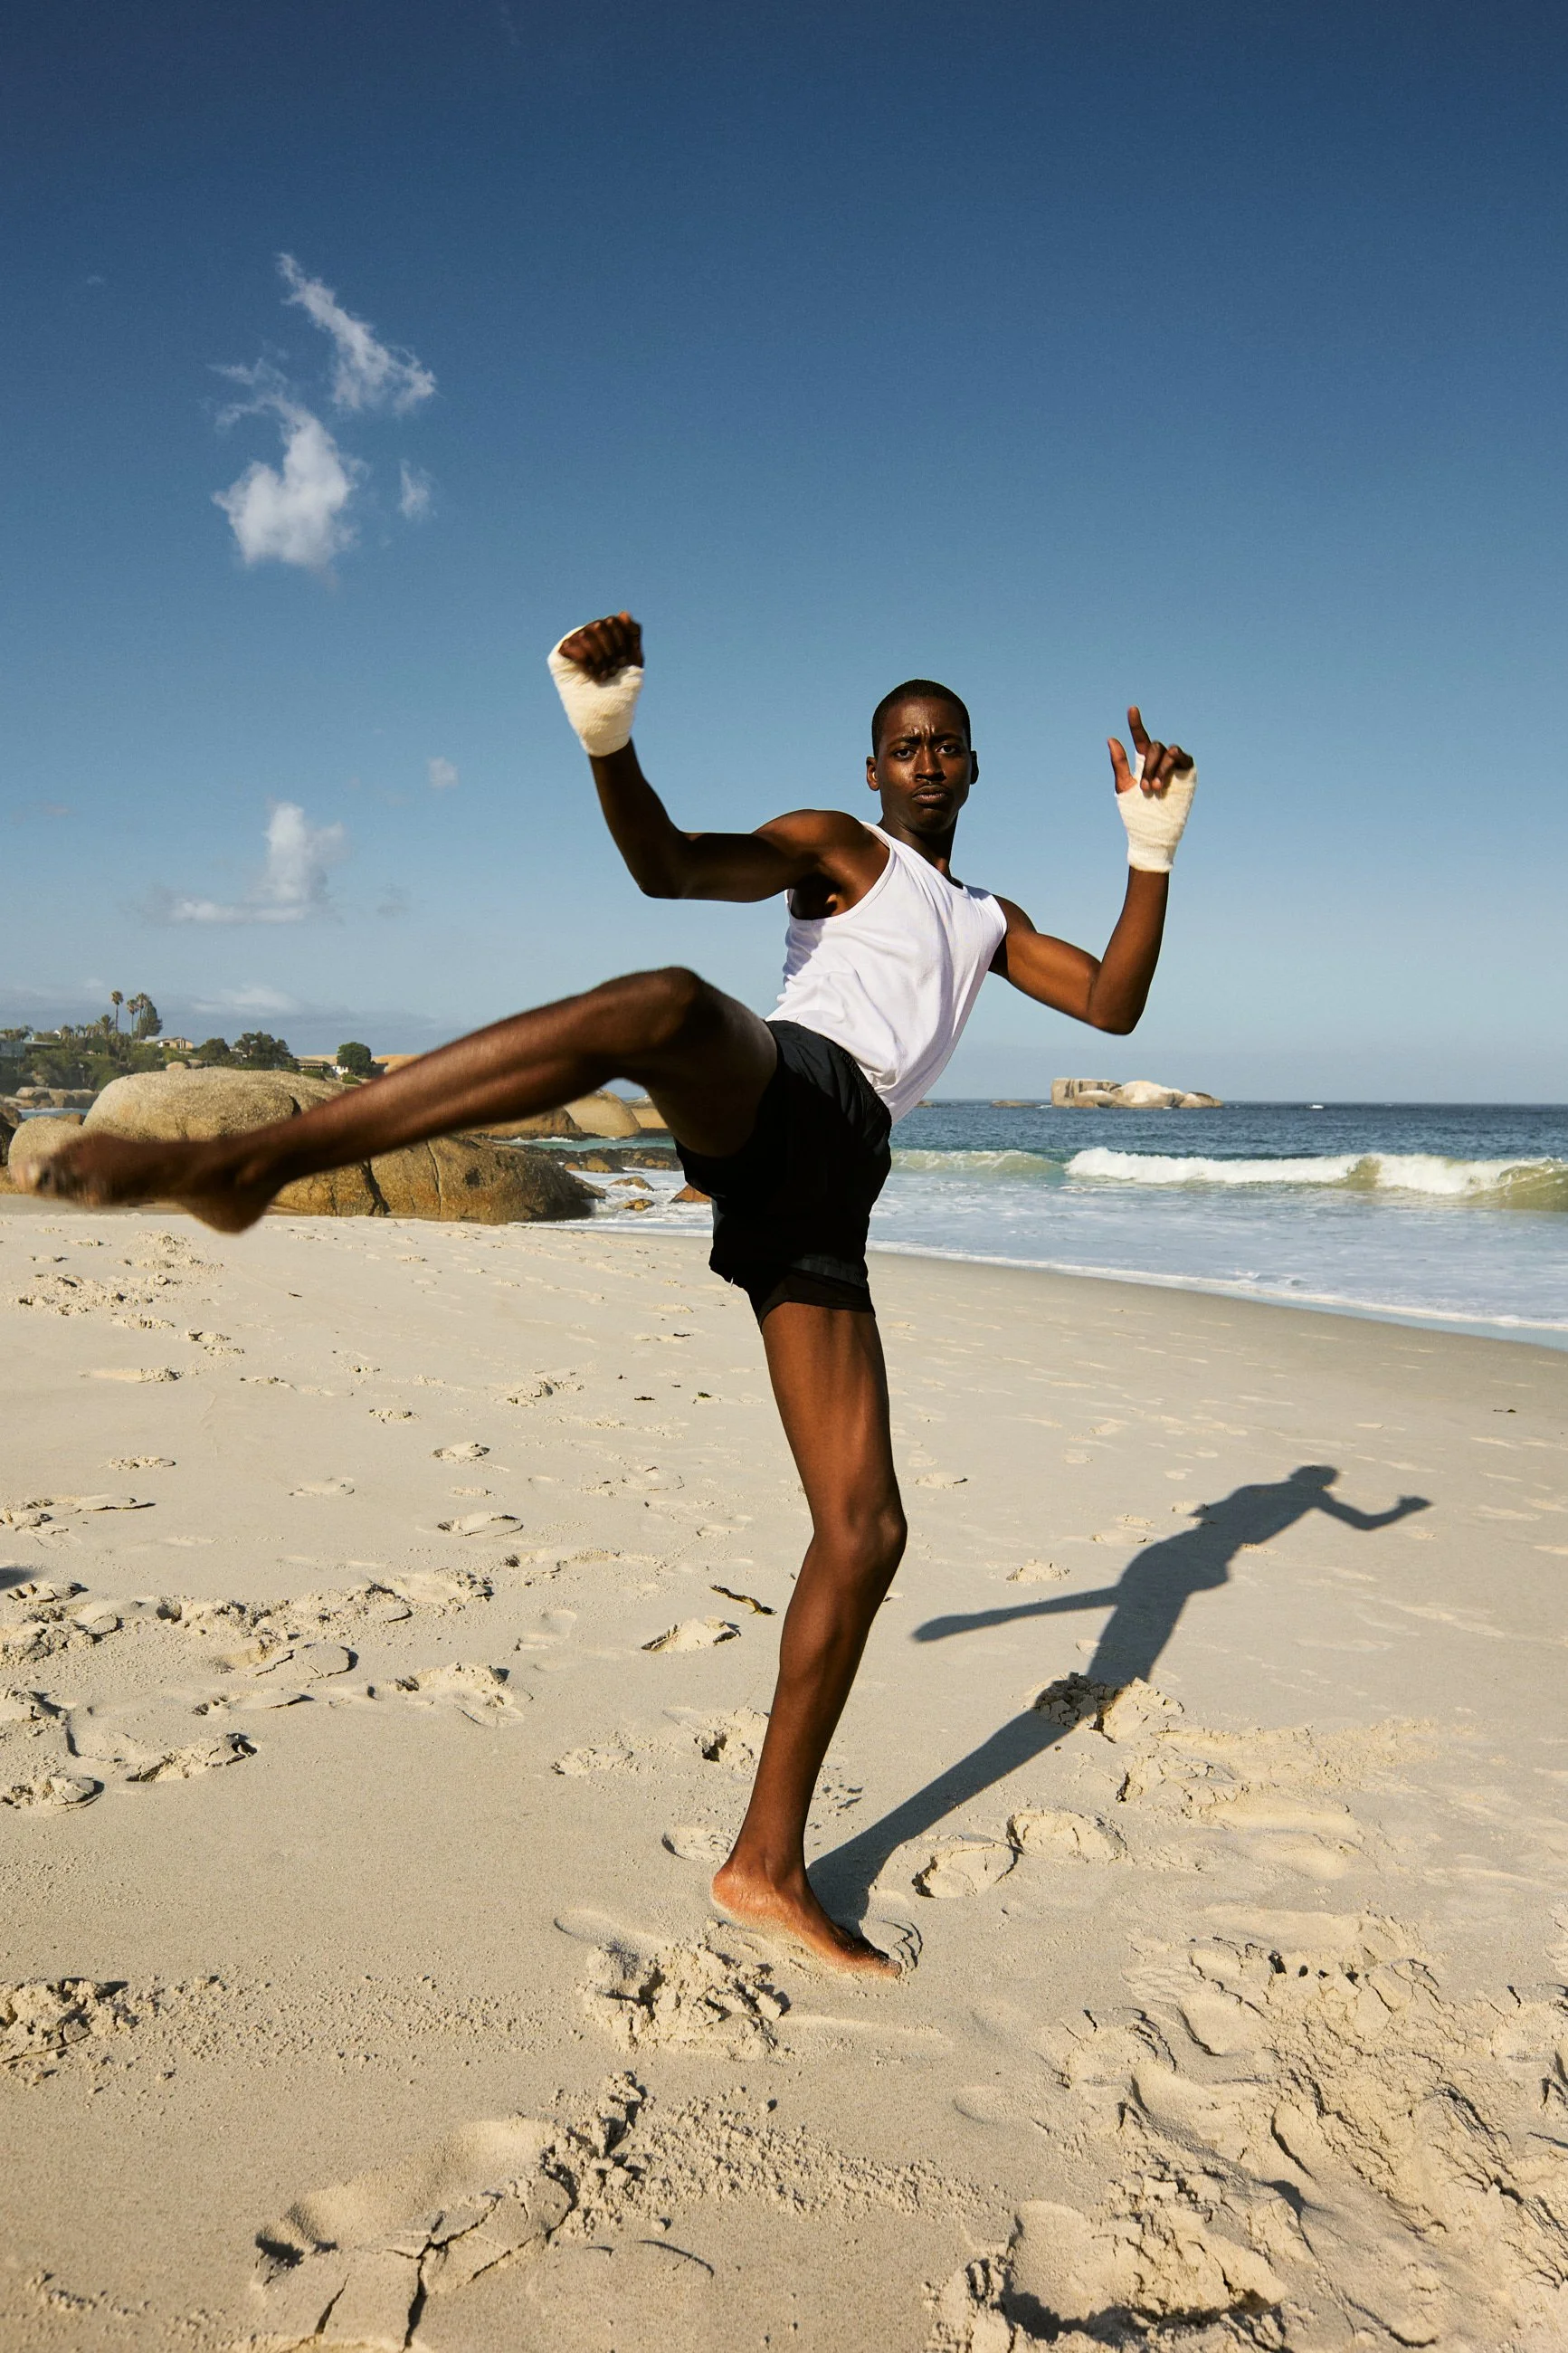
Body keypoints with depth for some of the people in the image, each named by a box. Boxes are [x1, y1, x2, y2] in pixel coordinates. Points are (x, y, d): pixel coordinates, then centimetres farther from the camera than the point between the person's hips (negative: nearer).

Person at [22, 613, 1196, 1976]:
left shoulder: (990, 923, 36)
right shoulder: (836, 848, 17)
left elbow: (1112, 1005, 23)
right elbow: (672, 868, -3)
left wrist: (1153, 854, 13)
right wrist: (609, 743, -22)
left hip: (827, 1199, 5)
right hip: (771, 1094, -5)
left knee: (866, 1531, -1)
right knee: (663, 1005, -42)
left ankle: (767, 1866, 11)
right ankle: (247, 1162, -41)